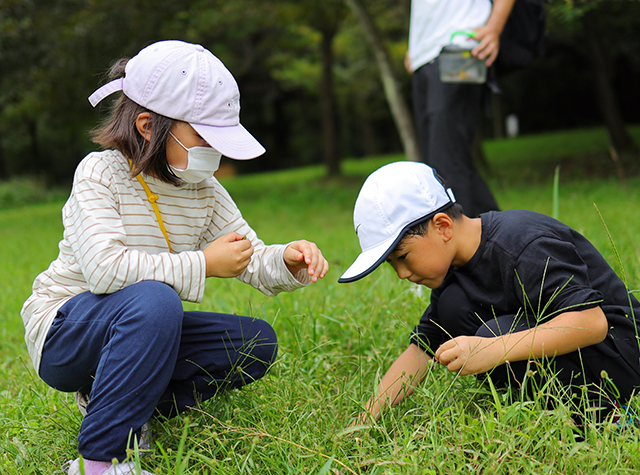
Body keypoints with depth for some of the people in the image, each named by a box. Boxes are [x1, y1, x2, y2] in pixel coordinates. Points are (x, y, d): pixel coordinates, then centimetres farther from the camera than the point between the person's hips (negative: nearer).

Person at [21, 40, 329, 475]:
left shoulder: (204, 190, 0)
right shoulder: (100, 173, -18)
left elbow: (252, 258, 1)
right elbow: (104, 267, -33)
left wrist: (288, 262, -23)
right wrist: (204, 265, -30)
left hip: (137, 327, 7)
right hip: (63, 332, -7)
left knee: (257, 343, -6)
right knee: (153, 299, -38)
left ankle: (130, 402, -3)